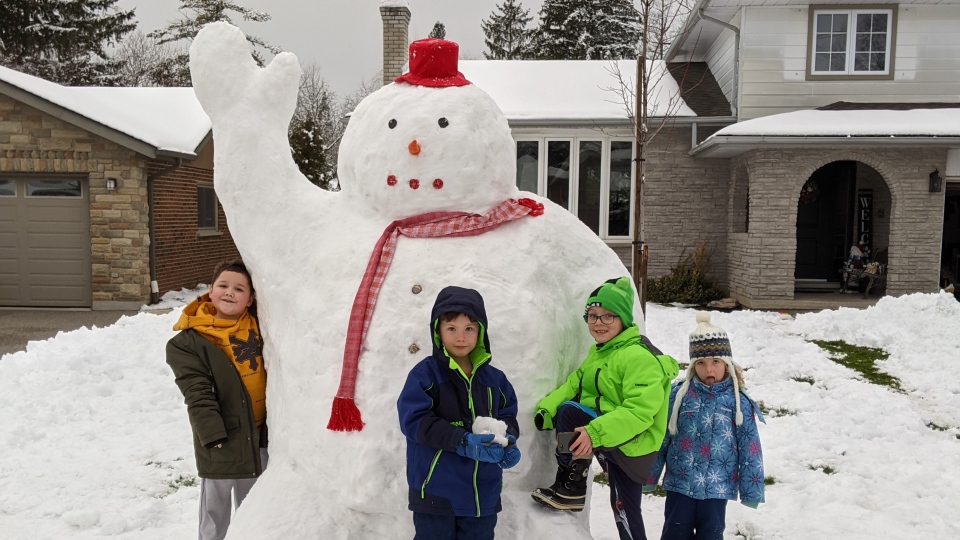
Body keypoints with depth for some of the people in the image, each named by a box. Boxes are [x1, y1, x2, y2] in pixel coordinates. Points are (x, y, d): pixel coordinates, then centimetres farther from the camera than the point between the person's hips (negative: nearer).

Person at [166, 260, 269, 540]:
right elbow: (198, 394, -15)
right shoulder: (190, 341, -12)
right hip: (220, 437, -4)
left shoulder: (260, 326, 0)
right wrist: (213, 434, -19)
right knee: (215, 507, 10)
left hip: (261, 434, 4)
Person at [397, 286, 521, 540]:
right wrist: (462, 441, -25)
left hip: (484, 493, 5)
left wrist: (508, 440, -11)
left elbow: (508, 415, 13)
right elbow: (414, 420, -17)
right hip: (436, 492, -5)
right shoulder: (425, 373, -10)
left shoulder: (494, 379, 5)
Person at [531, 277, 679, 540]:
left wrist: (595, 433, -39)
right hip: (617, 446, 10)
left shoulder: (638, 357, -21)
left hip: (632, 445, -10)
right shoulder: (598, 352, 11)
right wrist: (547, 408, -13)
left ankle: (571, 488, -9)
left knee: (570, 411, -23)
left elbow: (639, 412, -29)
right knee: (625, 512, 18)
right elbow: (574, 384, 6)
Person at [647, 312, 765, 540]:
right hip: (680, 482, 0)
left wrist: (751, 490, 1)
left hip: (718, 487, 0)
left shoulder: (739, 402, -4)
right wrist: (648, 474, 6)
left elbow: (749, 450, 0)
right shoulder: (679, 394, -4)